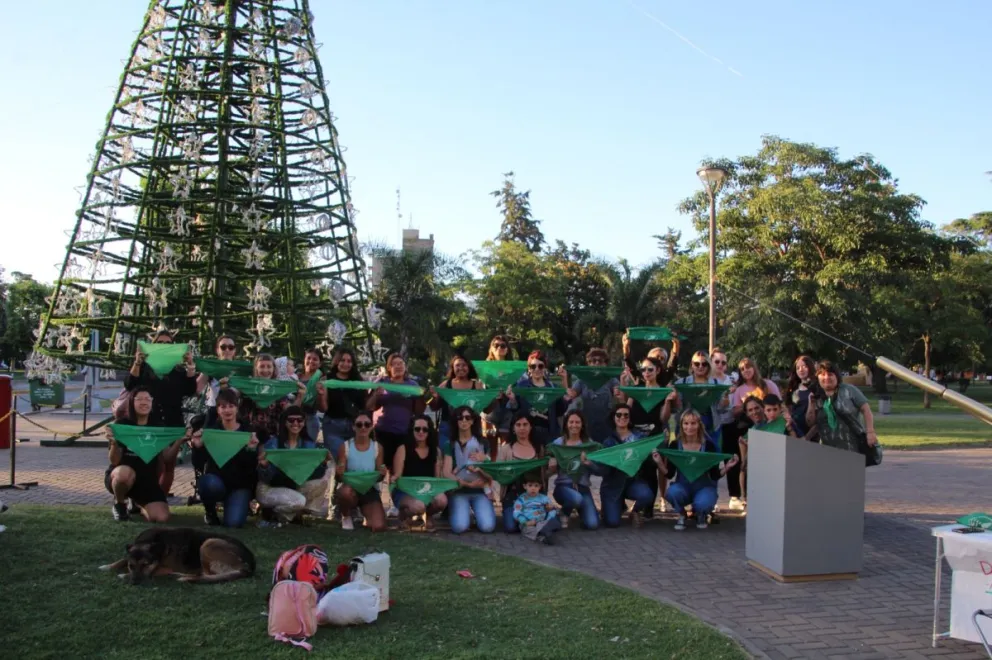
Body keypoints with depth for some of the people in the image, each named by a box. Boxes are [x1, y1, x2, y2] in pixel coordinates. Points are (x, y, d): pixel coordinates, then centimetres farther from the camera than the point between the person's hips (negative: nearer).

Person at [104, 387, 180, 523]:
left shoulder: (158, 428, 3)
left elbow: (167, 458, -2)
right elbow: (114, 461, -10)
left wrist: (179, 442, -20)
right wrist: (114, 444, -31)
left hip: (147, 480, 3)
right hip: (121, 476, -3)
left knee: (161, 517, -18)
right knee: (126, 472, -41)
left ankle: (138, 503, 19)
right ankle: (119, 504, -5)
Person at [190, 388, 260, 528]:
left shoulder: (248, 432, -3)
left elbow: (252, 468, -9)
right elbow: (198, 466, -6)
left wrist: (252, 449, -28)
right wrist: (197, 447, -24)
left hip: (240, 485, -1)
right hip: (216, 481, 1)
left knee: (234, 522, -24)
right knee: (210, 484, -35)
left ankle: (232, 504, 14)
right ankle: (210, 511, -1)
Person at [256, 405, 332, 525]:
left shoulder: (309, 444, -2)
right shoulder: (273, 443, -14)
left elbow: (315, 475, -9)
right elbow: (265, 478, -17)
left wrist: (322, 462, -28)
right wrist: (263, 465, -38)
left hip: (296, 487, 6)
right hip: (270, 489, -5)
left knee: (325, 476, -15)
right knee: (298, 501, -33)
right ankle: (271, 512, -3)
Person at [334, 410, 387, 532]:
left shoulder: (378, 448, 0)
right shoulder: (345, 447, -5)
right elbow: (339, 477, -4)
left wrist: (381, 474, -20)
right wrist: (340, 474, -28)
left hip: (370, 490, 1)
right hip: (350, 488, -1)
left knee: (379, 527, -21)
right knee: (346, 492, -41)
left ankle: (368, 517, 20)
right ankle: (346, 517, -4)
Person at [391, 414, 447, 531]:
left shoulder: (436, 451, 6)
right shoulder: (403, 449, -5)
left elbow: (438, 478, 8)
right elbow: (397, 475, -7)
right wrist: (394, 479, -30)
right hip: (405, 491, -3)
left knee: (442, 500, -31)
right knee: (418, 506, -37)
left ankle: (429, 515, 9)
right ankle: (404, 514, 5)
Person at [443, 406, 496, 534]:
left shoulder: (482, 443, 13)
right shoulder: (451, 444, 7)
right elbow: (447, 473, -3)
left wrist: (485, 460, -12)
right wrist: (467, 483, -19)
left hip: (480, 490, 1)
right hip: (458, 491, -1)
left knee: (487, 527, -22)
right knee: (459, 527, -26)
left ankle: (475, 513, 12)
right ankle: (465, 513, 9)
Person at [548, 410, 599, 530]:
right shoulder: (558, 443, 2)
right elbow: (551, 470, -1)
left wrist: (588, 462, -22)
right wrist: (553, 464, -24)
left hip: (583, 486, 1)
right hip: (563, 485, -1)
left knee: (592, 524, -17)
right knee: (576, 498, -37)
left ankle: (580, 509, 18)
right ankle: (564, 514, -2)